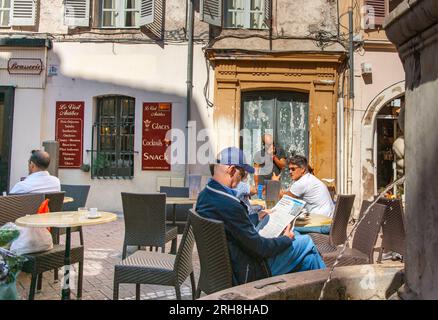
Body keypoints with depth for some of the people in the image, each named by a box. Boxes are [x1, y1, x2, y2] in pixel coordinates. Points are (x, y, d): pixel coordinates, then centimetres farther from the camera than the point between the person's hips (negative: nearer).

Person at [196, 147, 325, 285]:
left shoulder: (204, 195, -1)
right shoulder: (229, 205, -31)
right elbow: (258, 248, -23)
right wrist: (286, 239, -6)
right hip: (246, 273, -9)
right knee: (306, 243, 0)